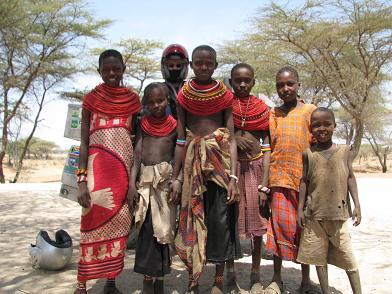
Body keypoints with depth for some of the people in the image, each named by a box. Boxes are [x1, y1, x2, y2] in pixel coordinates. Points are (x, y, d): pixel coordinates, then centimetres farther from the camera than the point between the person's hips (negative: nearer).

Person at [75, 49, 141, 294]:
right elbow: (84, 142, 2)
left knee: (119, 225, 4)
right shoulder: (91, 99, 5)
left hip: (125, 168, 2)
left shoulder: (132, 100, 10)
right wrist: (81, 180, -8)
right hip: (98, 167, -2)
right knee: (94, 223, -5)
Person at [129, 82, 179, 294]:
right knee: (148, 227, -3)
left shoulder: (174, 125, 6)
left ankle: (156, 276, 13)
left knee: (160, 227, 0)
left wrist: (178, 181, -3)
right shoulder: (143, 124, 11)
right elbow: (137, 153, 4)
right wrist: (132, 181, -6)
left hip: (166, 177, -1)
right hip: (145, 177, 1)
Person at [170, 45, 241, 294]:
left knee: (220, 219, 0)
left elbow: (232, 138, -1)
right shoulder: (184, 95, 6)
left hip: (220, 157, -1)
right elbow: (180, 139, 6)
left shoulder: (225, 95, 3)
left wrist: (233, 177, -10)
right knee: (192, 218, 5)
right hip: (193, 159, 1)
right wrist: (175, 178, 2)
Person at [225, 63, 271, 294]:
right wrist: (233, 138, -15)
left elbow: (267, 149, 1)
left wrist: (264, 185, -5)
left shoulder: (262, 109, 5)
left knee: (256, 222, 7)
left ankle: (256, 275, 23)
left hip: (255, 166, 1)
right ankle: (230, 273, 23)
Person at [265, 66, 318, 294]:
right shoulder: (273, 114, 9)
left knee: (306, 230, 9)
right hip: (280, 180, 1)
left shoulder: (310, 111, 6)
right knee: (280, 228, 2)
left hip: (306, 179, 0)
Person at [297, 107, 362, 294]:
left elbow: (350, 178, 7)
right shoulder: (308, 154, 2)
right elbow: (304, 181, 4)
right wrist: (300, 209, 2)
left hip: (339, 212, 0)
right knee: (319, 255, 9)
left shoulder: (344, 150, 3)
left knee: (347, 254, 3)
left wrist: (357, 204, 0)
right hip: (315, 214, 1)